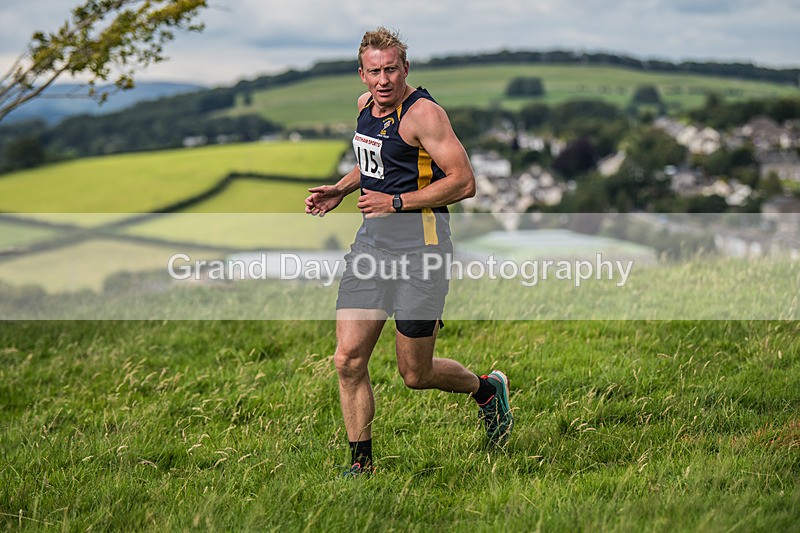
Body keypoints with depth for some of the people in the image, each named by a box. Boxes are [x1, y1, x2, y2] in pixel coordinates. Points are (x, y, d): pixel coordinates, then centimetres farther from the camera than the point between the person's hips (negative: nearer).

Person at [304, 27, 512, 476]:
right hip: (372, 237, 7)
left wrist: (396, 202, -17)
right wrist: (341, 190, 13)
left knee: (415, 374, 2)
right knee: (349, 359, -4)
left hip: (419, 240, -7)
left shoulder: (423, 113, -14)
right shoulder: (366, 104, 11)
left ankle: (487, 389, 32)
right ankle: (361, 463, 9)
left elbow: (464, 183, -18)